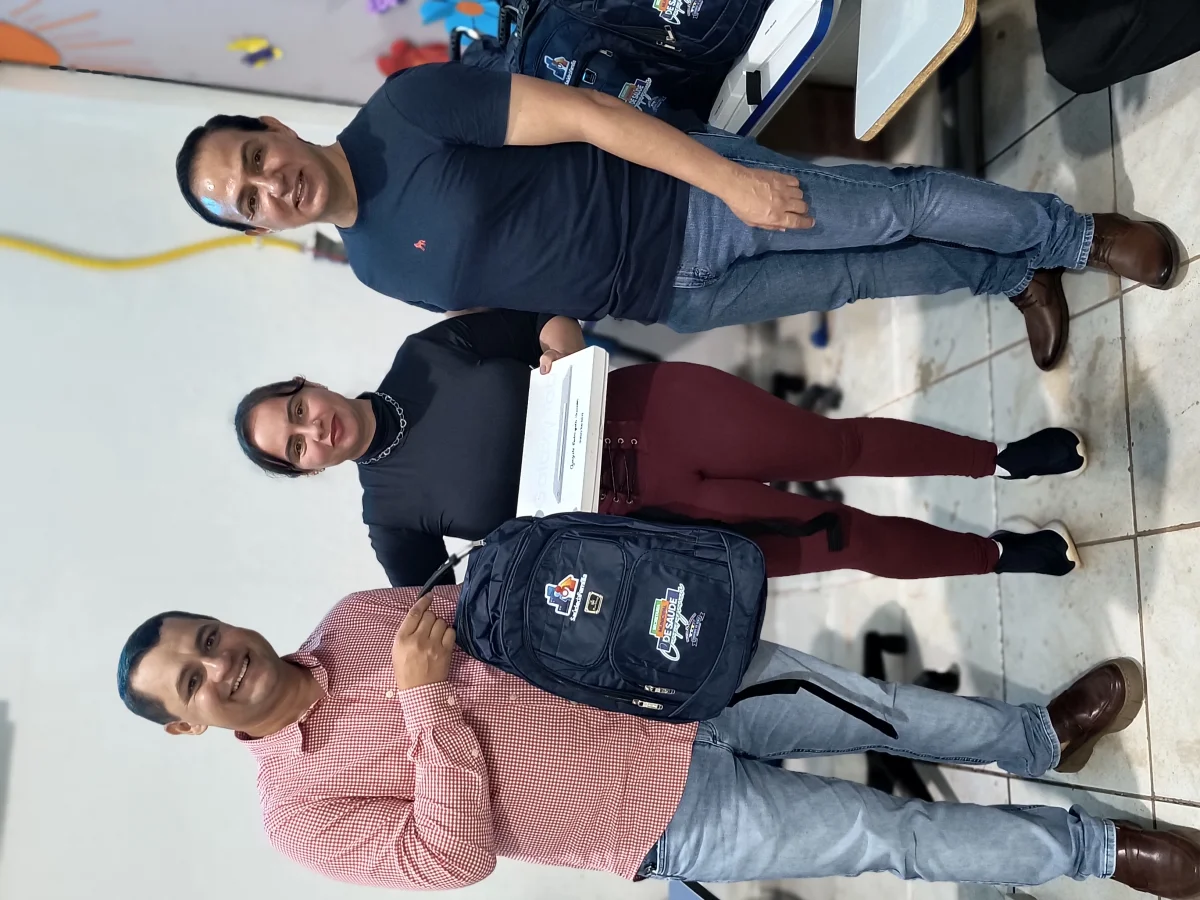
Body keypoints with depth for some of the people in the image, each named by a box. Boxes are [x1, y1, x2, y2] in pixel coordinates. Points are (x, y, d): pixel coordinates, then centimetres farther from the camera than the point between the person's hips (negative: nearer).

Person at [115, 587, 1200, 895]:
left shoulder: (358, 615, 3)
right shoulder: (302, 807, -10)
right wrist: (425, 700, -25)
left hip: (677, 682, 5)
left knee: (874, 704, 1)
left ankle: (1040, 736, 27)